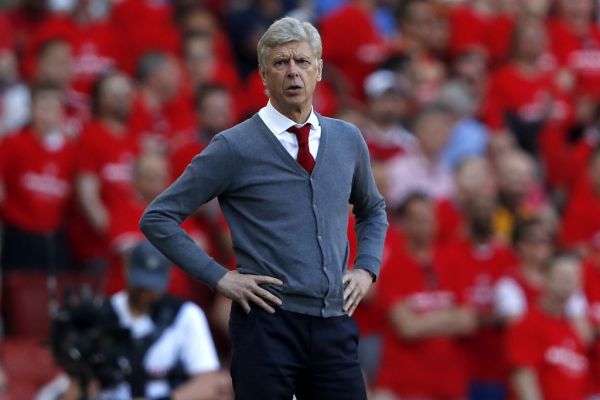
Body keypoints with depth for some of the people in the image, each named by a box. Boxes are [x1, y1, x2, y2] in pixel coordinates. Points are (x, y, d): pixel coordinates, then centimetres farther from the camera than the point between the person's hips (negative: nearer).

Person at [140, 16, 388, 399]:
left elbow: (373, 210, 28)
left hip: (335, 325, 4)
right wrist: (219, 277, -8)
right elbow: (158, 218, -2)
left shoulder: (348, 139, 10)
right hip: (268, 323, -4)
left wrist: (366, 268, 10)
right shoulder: (234, 148, -4)